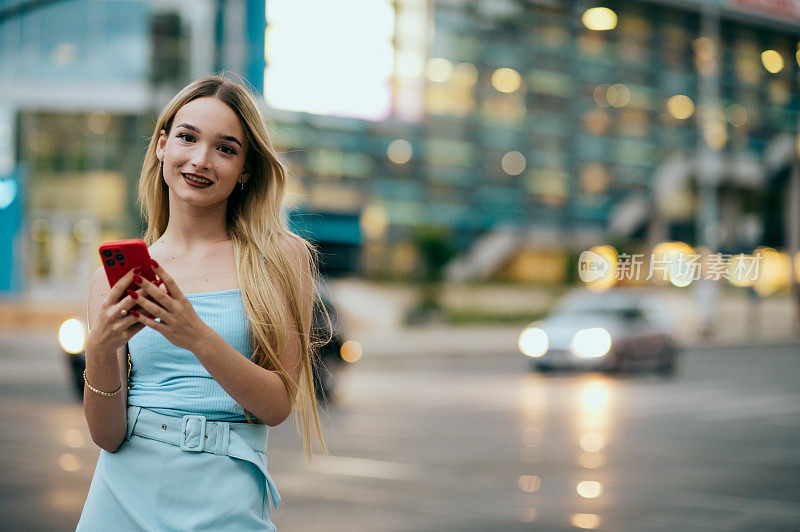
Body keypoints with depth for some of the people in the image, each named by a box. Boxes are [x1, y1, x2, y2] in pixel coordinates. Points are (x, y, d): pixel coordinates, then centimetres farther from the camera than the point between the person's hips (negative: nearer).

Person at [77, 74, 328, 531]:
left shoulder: (282, 258, -1)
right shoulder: (115, 275, 4)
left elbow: (277, 407, -7)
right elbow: (108, 435, 0)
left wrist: (198, 337, -22)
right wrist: (101, 350, -18)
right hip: (124, 495, 2)